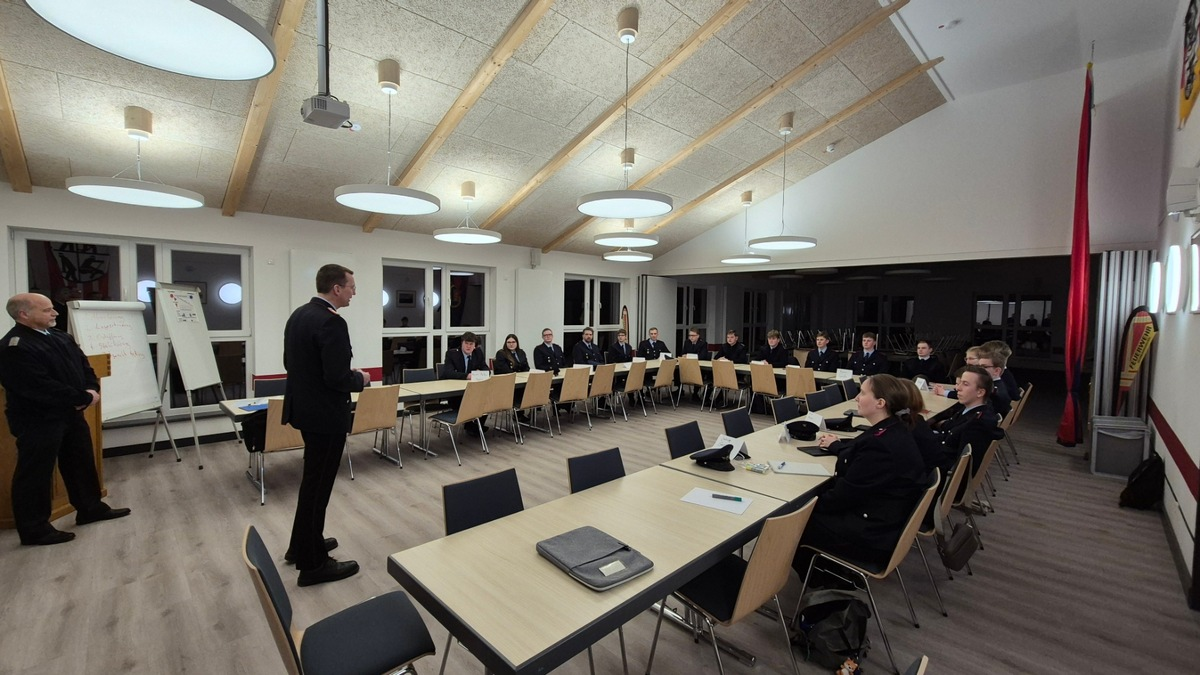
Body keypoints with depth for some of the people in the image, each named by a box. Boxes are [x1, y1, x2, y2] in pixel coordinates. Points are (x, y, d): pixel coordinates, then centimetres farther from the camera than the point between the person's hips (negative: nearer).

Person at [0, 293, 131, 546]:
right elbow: (41, 387, -25)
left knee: (82, 462, 18)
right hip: (38, 420, -9)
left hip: (71, 413, 9)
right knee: (35, 473, 3)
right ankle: (34, 529, 15)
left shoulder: (60, 336, 7)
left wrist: (92, 390, -7)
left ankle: (90, 508, 32)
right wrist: (84, 398, -17)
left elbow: (84, 365, 12)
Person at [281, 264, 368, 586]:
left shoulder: (299, 314, 8)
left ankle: (302, 545, 39)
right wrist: (361, 379, -7)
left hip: (303, 407, 10)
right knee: (318, 485, 2)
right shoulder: (331, 322, -22)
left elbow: (291, 362, 15)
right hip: (325, 414, -10)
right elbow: (338, 378, -27)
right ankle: (312, 563, 18)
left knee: (312, 480, 24)